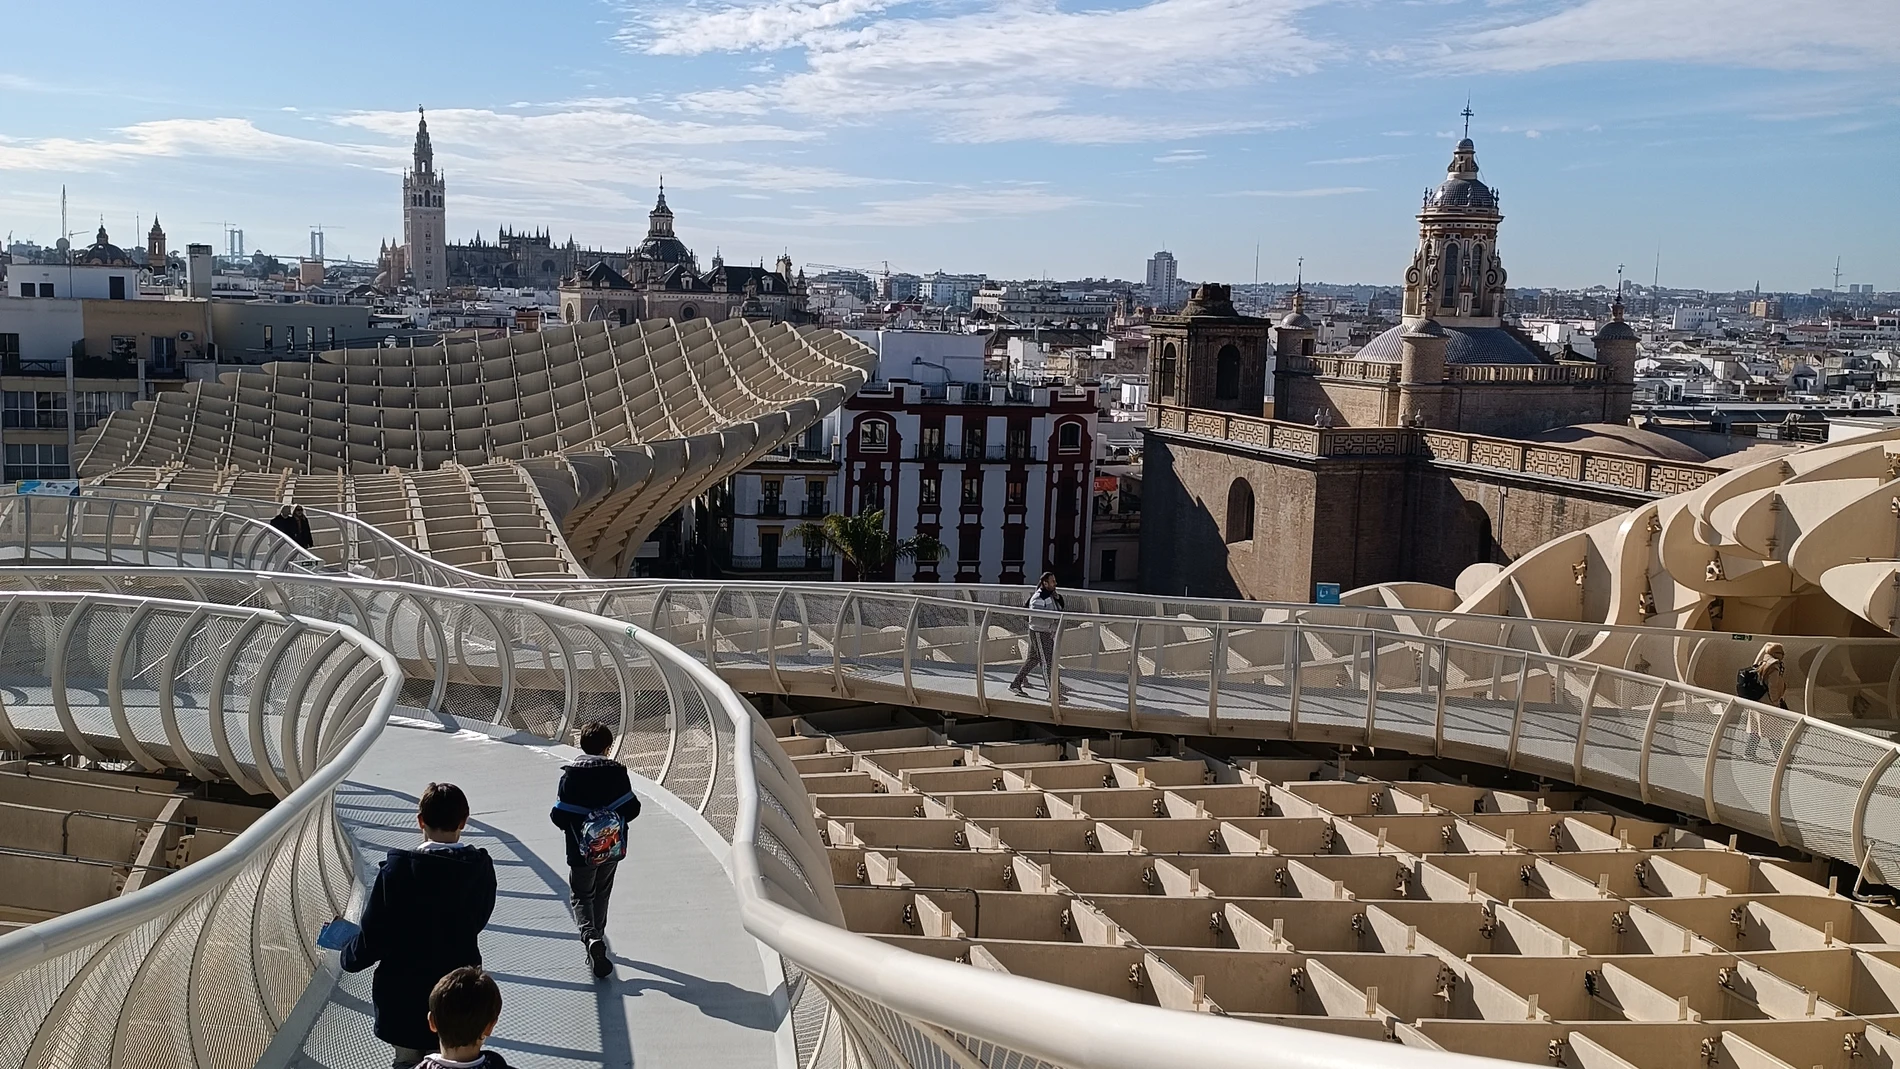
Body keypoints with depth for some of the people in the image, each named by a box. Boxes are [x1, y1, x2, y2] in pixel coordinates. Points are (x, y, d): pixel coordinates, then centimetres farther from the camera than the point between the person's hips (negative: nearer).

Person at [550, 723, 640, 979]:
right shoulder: (617, 772, -9)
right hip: (612, 848, 2)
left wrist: (571, 827, 8)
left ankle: (591, 937, -15)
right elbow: (632, 808, -9)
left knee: (581, 896, 10)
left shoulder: (570, 774, -13)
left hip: (582, 850, -2)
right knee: (601, 895, 22)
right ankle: (597, 937, 33)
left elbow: (558, 815, -13)